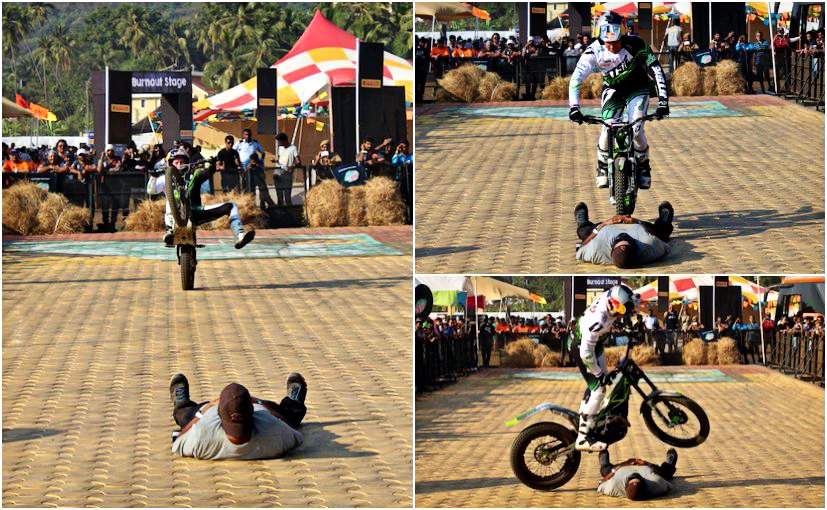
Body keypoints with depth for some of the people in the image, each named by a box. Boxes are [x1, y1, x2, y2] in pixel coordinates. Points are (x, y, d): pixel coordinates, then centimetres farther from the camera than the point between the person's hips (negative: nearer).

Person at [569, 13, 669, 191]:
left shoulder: (635, 44, -30)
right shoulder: (594, 51, -26)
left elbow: (656, 70, -27)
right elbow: (576, 79, -25)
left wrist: (663, 101, -34)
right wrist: (574, 107, -37)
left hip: (637, 88, -1)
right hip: (613, 89, 1)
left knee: (636, 129, -19)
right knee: (608, 129, -17)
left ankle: (643, 169, 4)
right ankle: (603, 169, 6)